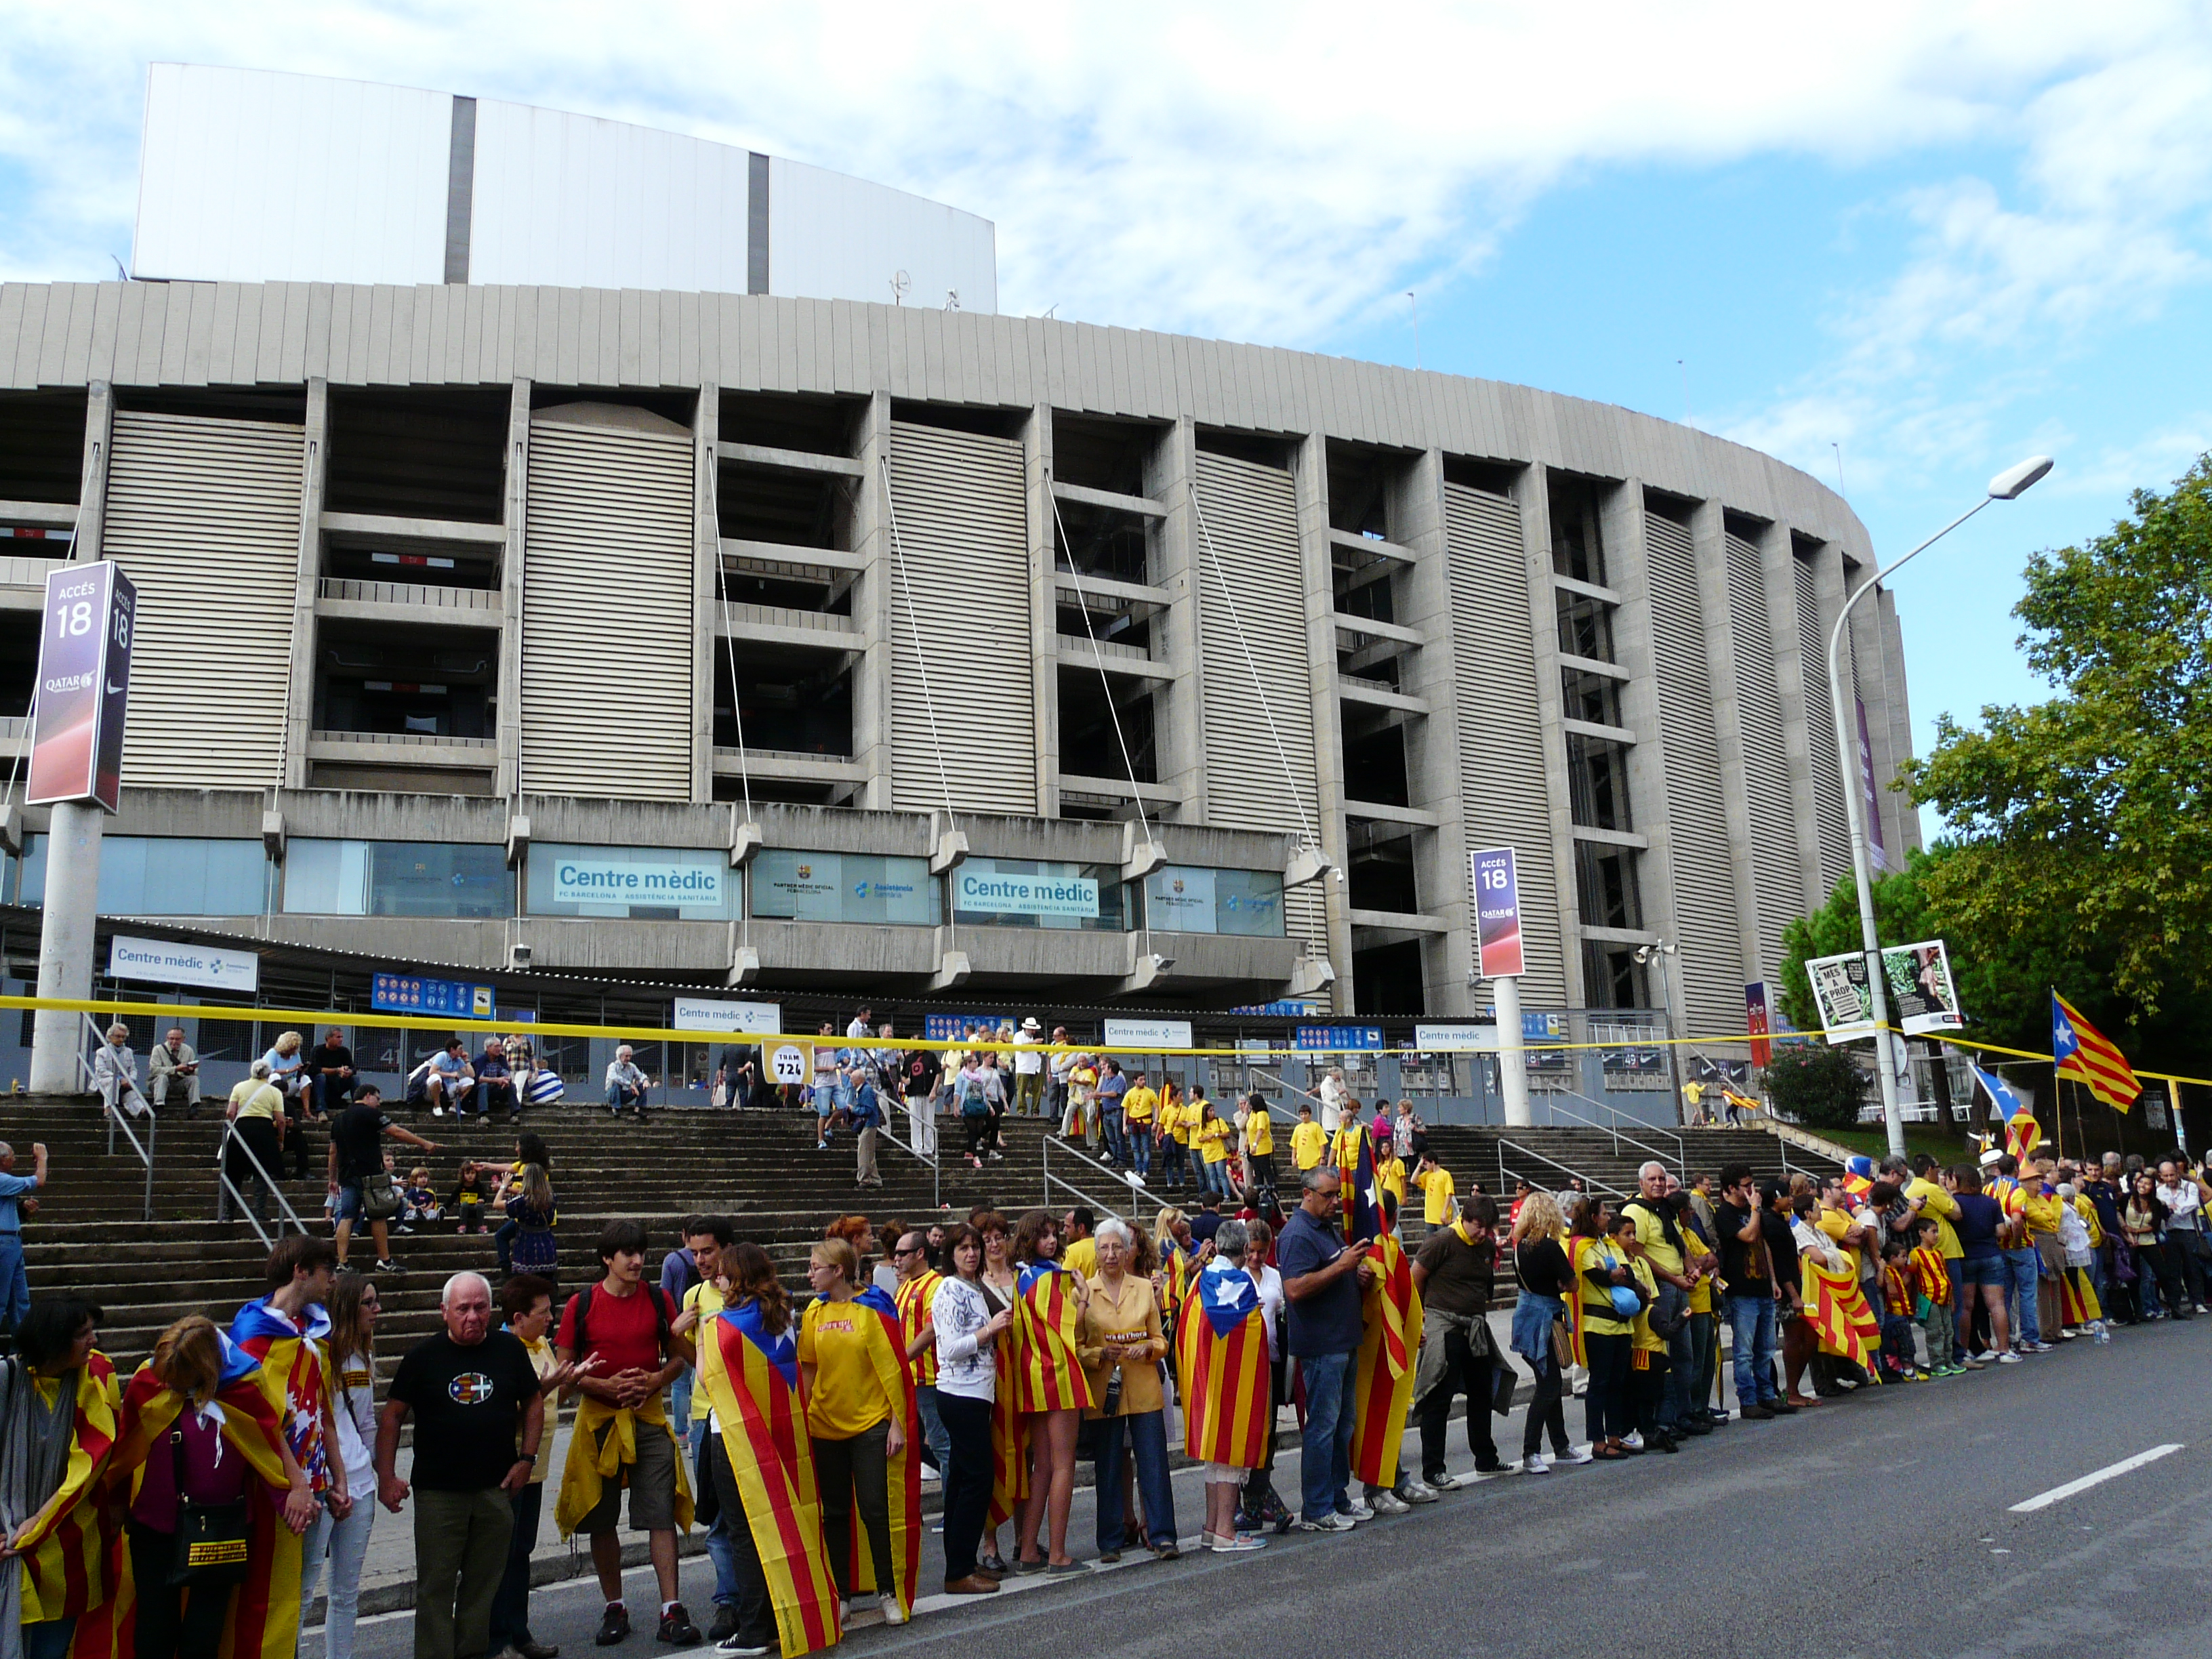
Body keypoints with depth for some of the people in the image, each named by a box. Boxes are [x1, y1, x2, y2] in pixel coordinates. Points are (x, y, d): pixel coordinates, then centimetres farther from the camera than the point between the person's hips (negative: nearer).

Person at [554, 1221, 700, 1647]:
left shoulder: (657, 1299, 2)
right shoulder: (582, 1304, -2)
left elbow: (680, 1355, 9)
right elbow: (563, 1366, -1)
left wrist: (655, 1380, -10)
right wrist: (607, 1386, -15)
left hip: (649, 1418, 0)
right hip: (599, 1419, 0)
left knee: (661, 1515, -6)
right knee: (601, 1520, 8)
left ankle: (672, 1611, -2)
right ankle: (615, 1609, 22)